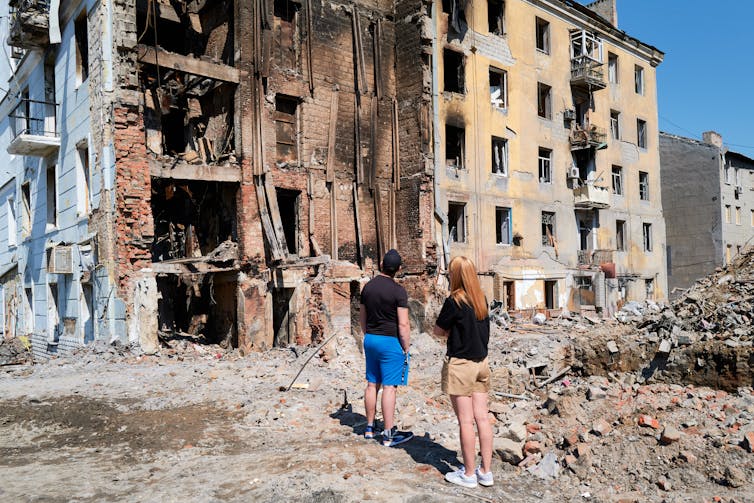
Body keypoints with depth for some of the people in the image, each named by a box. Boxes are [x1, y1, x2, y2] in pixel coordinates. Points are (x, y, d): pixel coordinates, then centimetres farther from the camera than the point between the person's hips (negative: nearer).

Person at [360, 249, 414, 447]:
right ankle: (389, 434, 3)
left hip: (370, 339, 6)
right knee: (389, 387, -2)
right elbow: (403, 324, -16)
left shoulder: (368, 287, 5)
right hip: (391, 341, -6)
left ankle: (369, 428, 24)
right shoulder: (398, 291, -14)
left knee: (371, 384, 14)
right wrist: (406, 349, -7)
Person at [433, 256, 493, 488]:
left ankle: (468, 474, 12)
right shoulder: (482, 300, 4)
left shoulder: (454, 301, -16)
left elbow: (438, 331, -7)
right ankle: (485, 471, 19)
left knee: (465, 421, 2)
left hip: (460, 364, -6)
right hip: (481, 363, 7)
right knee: (482, 417, 10)